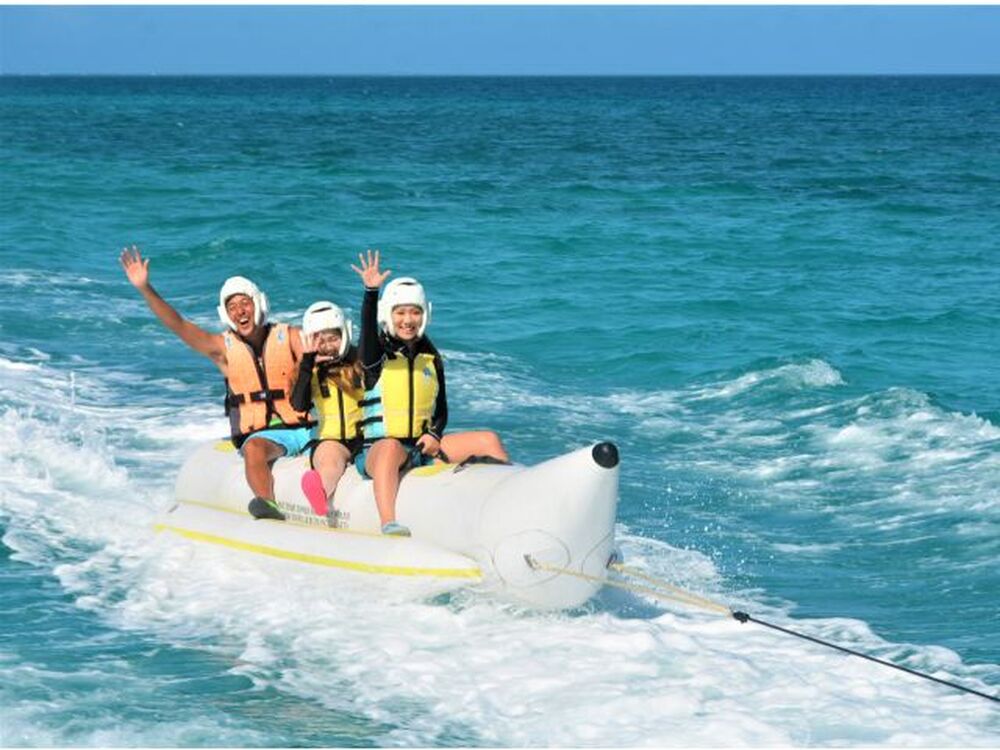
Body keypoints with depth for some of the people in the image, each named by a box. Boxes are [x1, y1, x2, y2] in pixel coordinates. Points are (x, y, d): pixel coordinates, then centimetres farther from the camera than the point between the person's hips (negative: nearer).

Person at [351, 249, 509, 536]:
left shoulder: (431, 359, 14)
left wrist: (434, 435, -3)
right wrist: (371, 292, -40)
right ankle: (388, 524, -60)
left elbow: (441, 410, 19)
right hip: (376, 451, -6)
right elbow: (368, 330, -23)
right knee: (392, 448, -42)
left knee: (488, 440, -5)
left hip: (424, 448, 6)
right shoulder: (378, 356, -1)